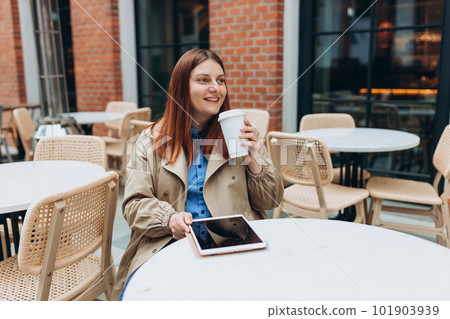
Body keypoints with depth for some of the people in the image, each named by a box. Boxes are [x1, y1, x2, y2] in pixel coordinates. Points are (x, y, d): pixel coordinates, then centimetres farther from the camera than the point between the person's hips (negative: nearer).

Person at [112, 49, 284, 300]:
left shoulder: (241, 133, 11)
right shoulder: (152, 141, 9)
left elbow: (270, 201, 11)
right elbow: (134, 203, 5)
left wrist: (254, 161, -7)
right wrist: (169, 218, -15)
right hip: (169, 242, 0)